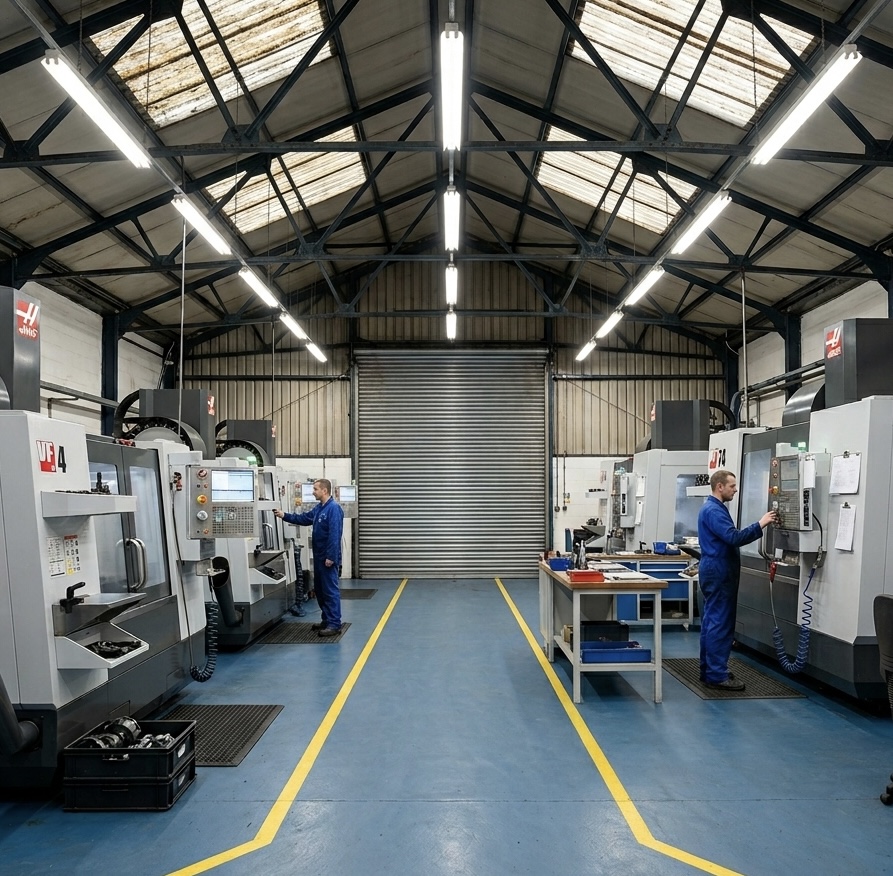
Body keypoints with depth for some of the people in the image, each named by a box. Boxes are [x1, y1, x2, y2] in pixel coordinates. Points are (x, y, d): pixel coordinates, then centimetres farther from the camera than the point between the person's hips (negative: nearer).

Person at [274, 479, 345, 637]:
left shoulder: (333, 508, -19)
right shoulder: (319, 508, 13)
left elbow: (334, 535, -23)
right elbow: (304, 519, 21)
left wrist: (331, 557, -24)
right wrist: (284, 516, 12)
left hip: (328, 558, -10)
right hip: (319, 557, 10)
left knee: (330, 590, -6)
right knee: (320, 589, 16)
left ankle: (335, 625, -1)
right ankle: (327, 620, 26)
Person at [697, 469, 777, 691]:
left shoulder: (712, 508, 18)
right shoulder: (714, 510, -16)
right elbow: (734, 538, -26)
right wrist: (760, 525, -24)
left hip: (715, 570, 11)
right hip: (719, 572, -11)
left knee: (711, 622, 12)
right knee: (720, 624, -8)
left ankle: (709, 670, 18)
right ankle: (717, 675, -5)